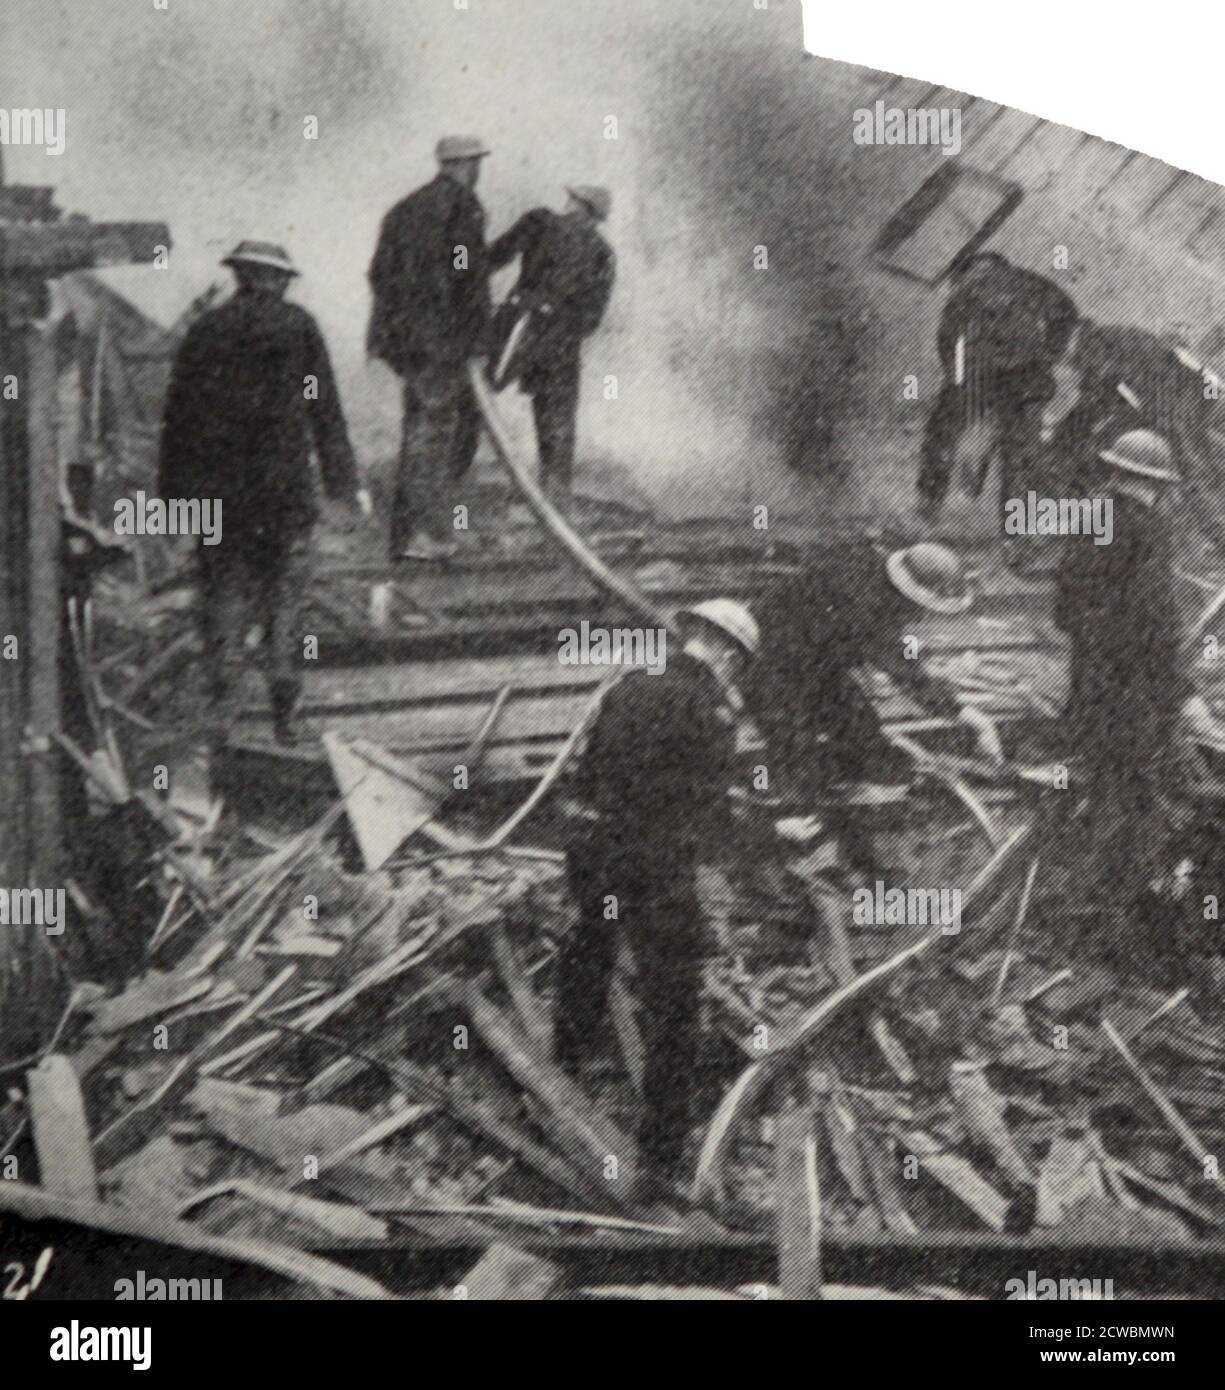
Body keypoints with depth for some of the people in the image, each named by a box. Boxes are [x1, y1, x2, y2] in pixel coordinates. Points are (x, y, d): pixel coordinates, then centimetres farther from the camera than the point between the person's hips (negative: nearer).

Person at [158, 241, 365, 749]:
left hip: (216, 484, 1)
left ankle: (222, 703, -5)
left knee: (224, 592, 8)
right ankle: (283, 716, 9)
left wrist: (172, 488, 9)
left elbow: (178, 414, 5)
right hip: (285, 482, -1)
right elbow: (325, 409, 0)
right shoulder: (298, 326, 0)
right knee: (284, 596, 7)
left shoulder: (206, 329, 5)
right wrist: (344, 481, 6)